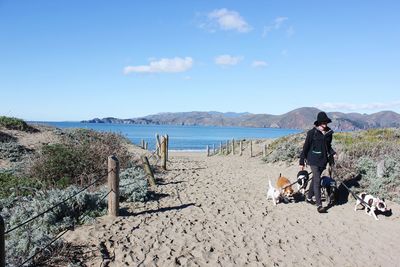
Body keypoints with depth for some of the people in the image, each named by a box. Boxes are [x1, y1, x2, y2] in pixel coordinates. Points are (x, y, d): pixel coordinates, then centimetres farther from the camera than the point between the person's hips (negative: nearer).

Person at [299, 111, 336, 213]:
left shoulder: (329, 133, 5)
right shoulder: (312, 132, -10)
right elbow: (306, 147, -6)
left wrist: (332, 153, -1)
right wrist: (302, 162, -6)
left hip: (323, 160, 6)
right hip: (314, 160, -6)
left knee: (315, 179, 17)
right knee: (317, 181, -11)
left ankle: (309, 197, 35)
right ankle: (319, 205, -9)